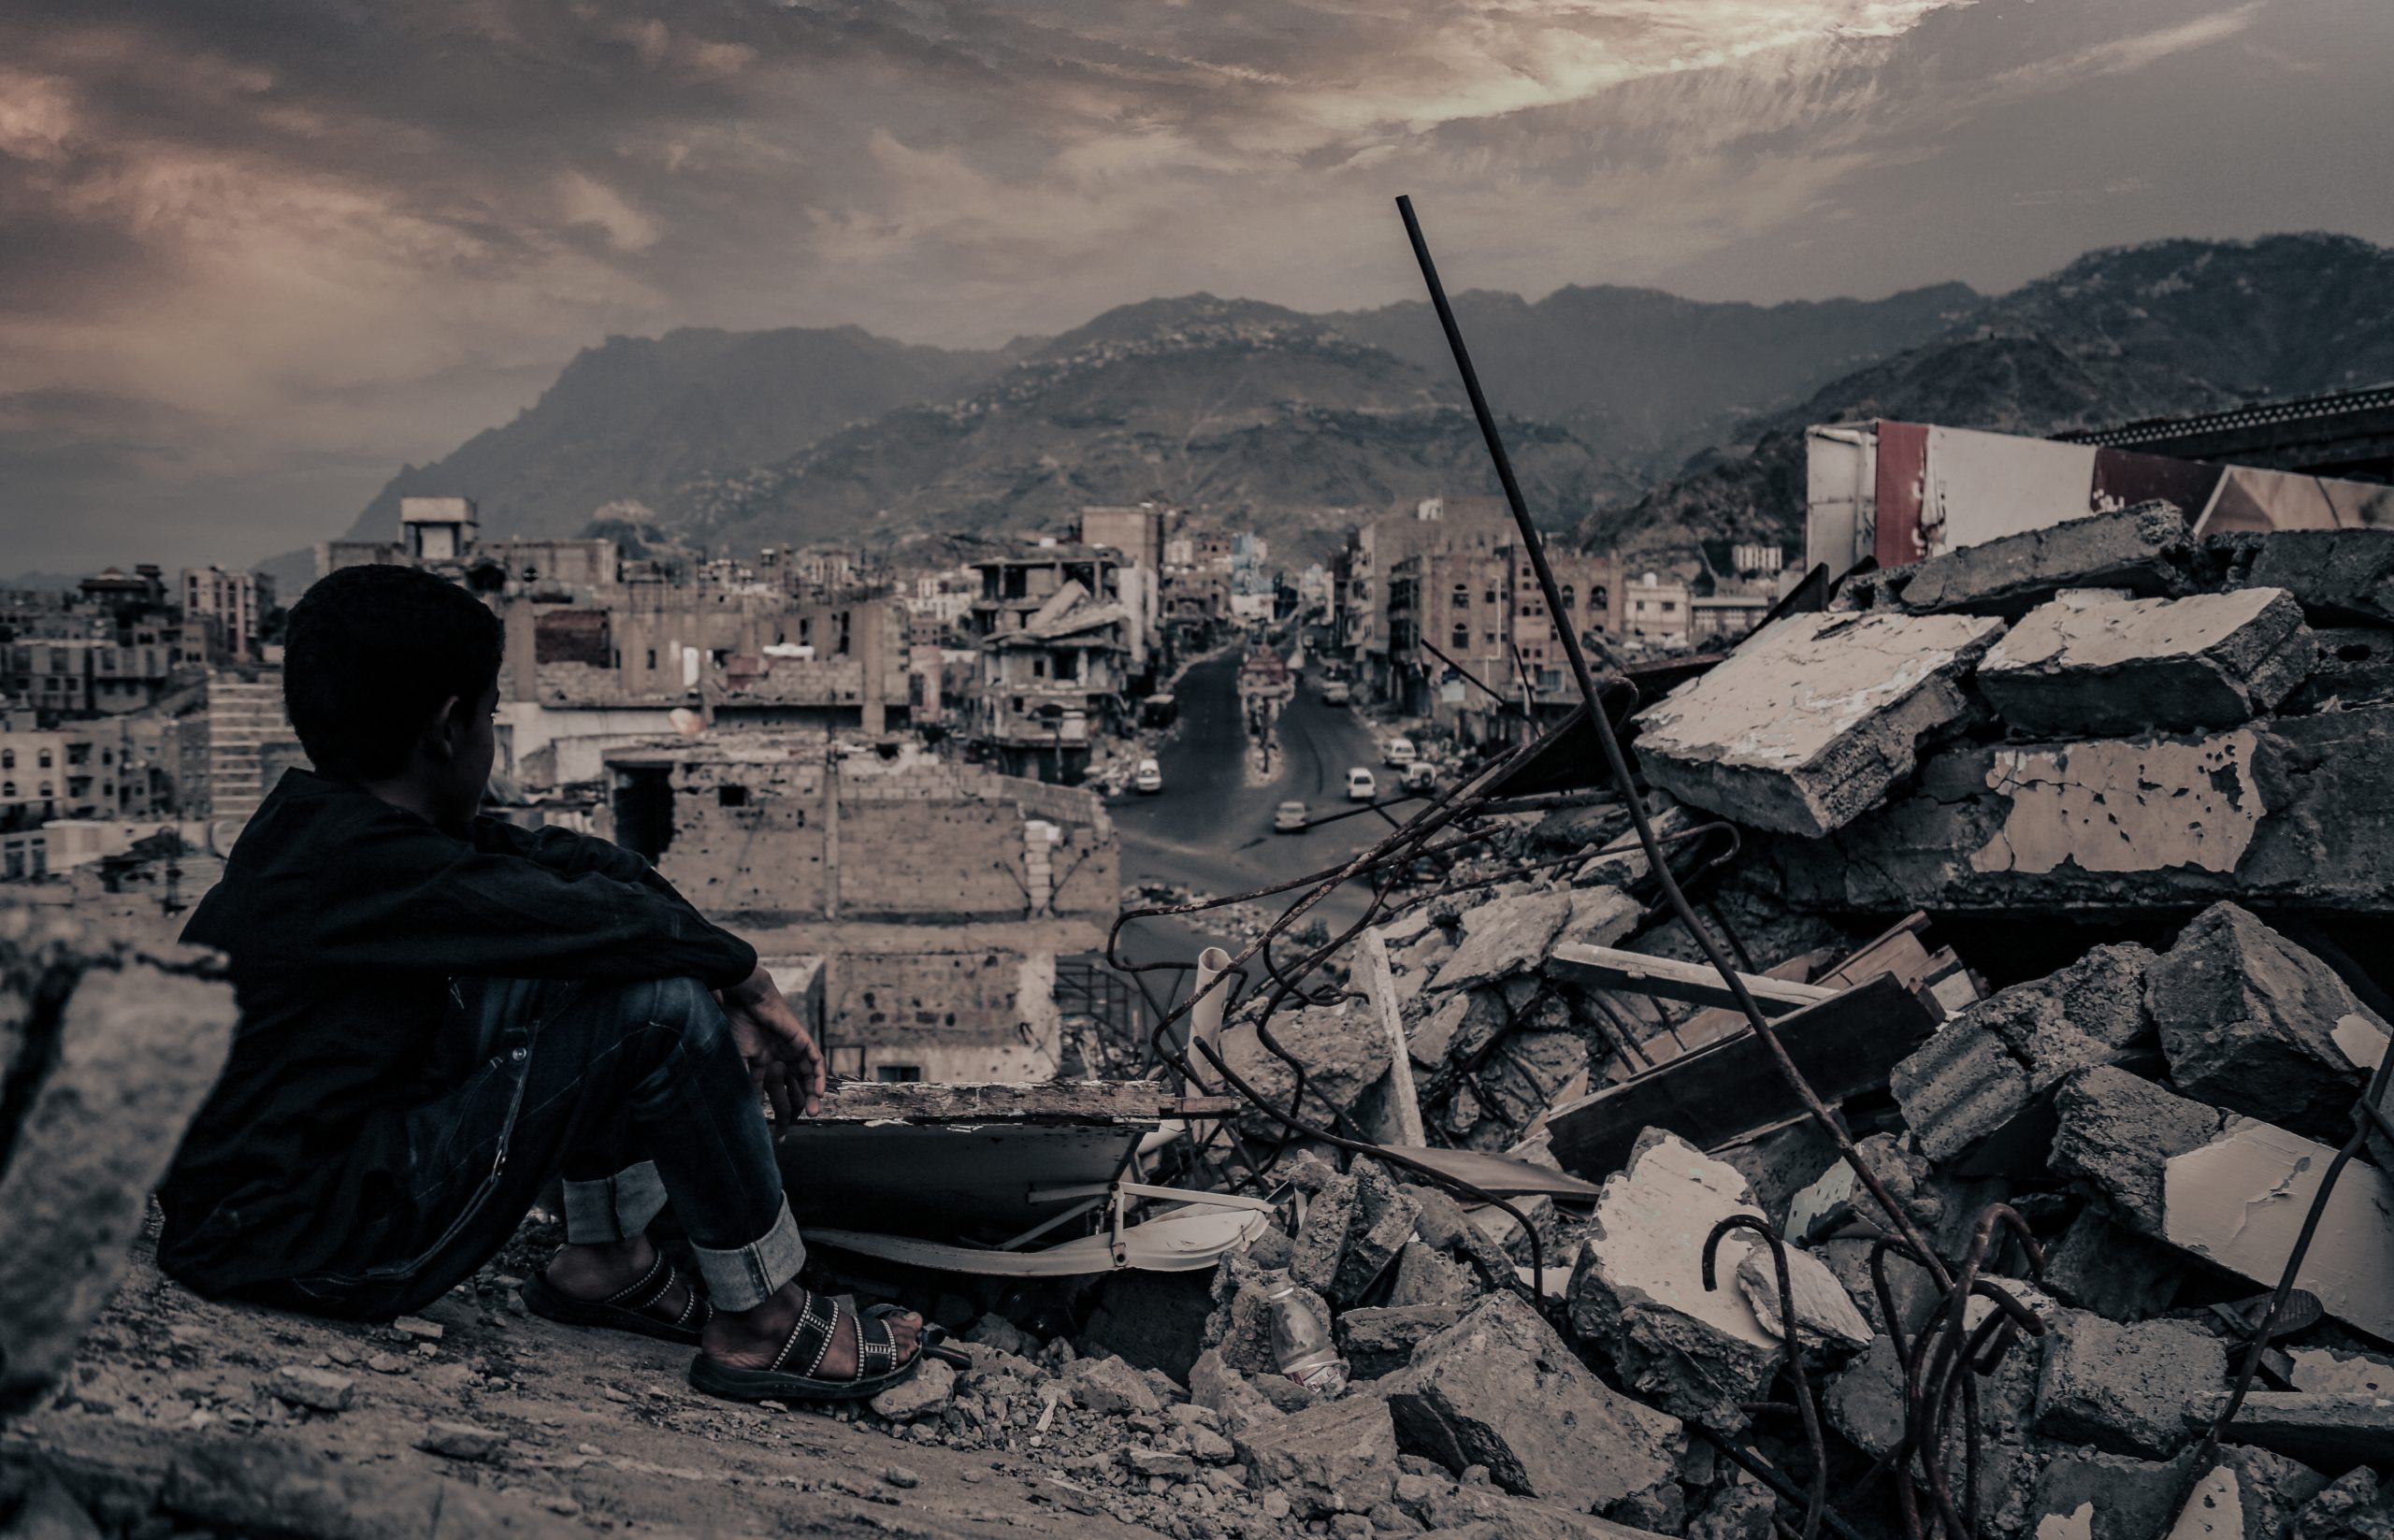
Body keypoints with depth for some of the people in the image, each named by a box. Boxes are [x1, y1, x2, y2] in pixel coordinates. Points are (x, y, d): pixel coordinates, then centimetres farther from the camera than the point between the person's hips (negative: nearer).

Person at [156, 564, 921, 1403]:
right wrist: (746, 978, -8)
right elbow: (617, 923, -27)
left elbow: (565, 858, 4)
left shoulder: (322, 819, 4)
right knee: (661, 1005, -20)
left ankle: (604, 1255, 14)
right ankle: (761, 1324, -4)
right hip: (301, 1253, -10)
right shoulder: (359, 866, -26)